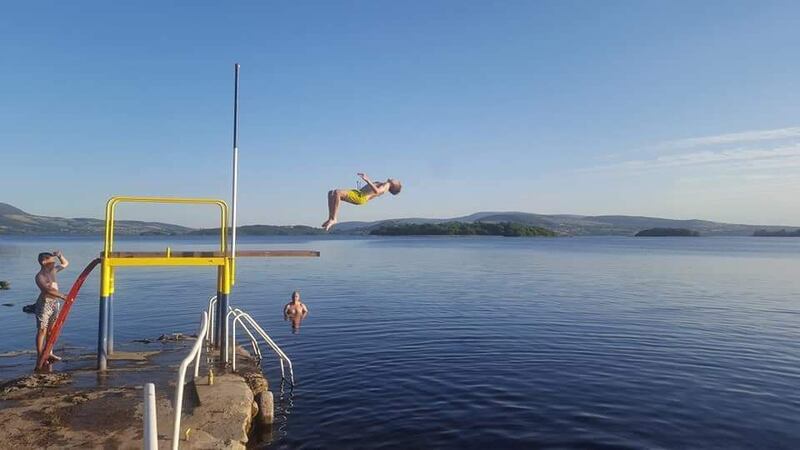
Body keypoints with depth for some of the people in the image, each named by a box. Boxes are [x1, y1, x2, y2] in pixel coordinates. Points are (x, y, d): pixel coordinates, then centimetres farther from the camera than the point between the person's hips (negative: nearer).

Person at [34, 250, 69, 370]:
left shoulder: (53, 270, 10)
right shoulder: (40, 276, -14)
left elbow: (66, 263, 23)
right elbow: (48, 290, -26)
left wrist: (59, 255, 6)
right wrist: (62, 296, -34)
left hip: (54, 303, 8)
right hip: (44, 303, -8)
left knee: (51, 330, 12)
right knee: (42, 330, -3)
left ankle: (49, 353, 21)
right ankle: (39, 356, 3)